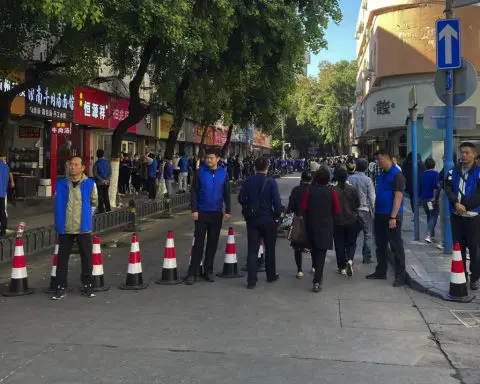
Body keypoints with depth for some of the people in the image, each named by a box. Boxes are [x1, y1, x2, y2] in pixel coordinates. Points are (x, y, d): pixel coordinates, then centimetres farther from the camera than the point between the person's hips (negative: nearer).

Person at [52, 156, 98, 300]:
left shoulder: (90, 184, -2)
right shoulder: (60, 184, 1)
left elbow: (94, 203, 13)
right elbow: (57, 204, 13)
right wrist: (59, 222, 12)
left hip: (83, 228, -1)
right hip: (65, 229, 1)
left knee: (86, 258, 6)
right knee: (62, 258, 5)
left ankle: (88, 285, 20)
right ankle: (61, 287, 16)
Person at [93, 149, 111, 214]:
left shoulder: (96, 163, -9)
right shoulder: (107, 162, 3)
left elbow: (95, 174, -13)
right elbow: (110, 172, 2)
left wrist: (102, 180, -11)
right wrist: (106, 180, -6)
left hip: (99, 182, -4)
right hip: (107, 182, 4)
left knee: (100, 196, 1)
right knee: (106, 195, 13)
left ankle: (101, 210, 0)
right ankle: (108, 209, 17)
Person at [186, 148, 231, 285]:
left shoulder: (223, 173, 2)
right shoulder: (200, 172, -4)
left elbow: (227, 193, 6)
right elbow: (193, 191, -3)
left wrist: (228, 211, 0)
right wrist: (194, 210, -10)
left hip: (217, 213, 2)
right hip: (201, 213, -2)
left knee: (213, 243, 9)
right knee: (198, 243, -1)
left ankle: (208, 271, 20)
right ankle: (192, 273, 4)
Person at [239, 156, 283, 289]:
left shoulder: (248, 181, -2)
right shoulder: (271, 182, -13)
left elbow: (241, 198, -1)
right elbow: (277, 202, -16)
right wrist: (277, 215, 0)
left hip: (252, 220, 2)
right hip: (268, 220, -2)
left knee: (252, 250, 4)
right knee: (269, 248, 16)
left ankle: (251, 280, 0)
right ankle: (271, 275, 29)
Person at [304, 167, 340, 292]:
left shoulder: (310, 191, -6)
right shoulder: (331, 192, -10)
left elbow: (304, 207, -7)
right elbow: (337, 210, -8)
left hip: (311, 224, 2)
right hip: (326, 225, -2)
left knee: (314, 249, 22)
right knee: (321, 253, -1)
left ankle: (317, 273, 35)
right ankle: (317, 281, -8)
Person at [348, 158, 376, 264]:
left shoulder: (349, 179, -4)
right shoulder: (367, 180, -10)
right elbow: (372, 197, -8)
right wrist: (373, 211, 1)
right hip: (365, 209, -3)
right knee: (367, 235, 8)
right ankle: (366, 258, 9)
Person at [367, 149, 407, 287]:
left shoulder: (396, 175, -13)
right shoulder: (382, 174, 13)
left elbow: (398, 197, -18)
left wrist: (393, 217, -22)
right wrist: (376, 213, 16)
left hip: (391, 216, -8)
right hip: (380, 215, 9)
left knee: (396, 247, -1)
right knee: (380, 245, 15)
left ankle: (400, 276, 5)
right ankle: (380, 272, 26)